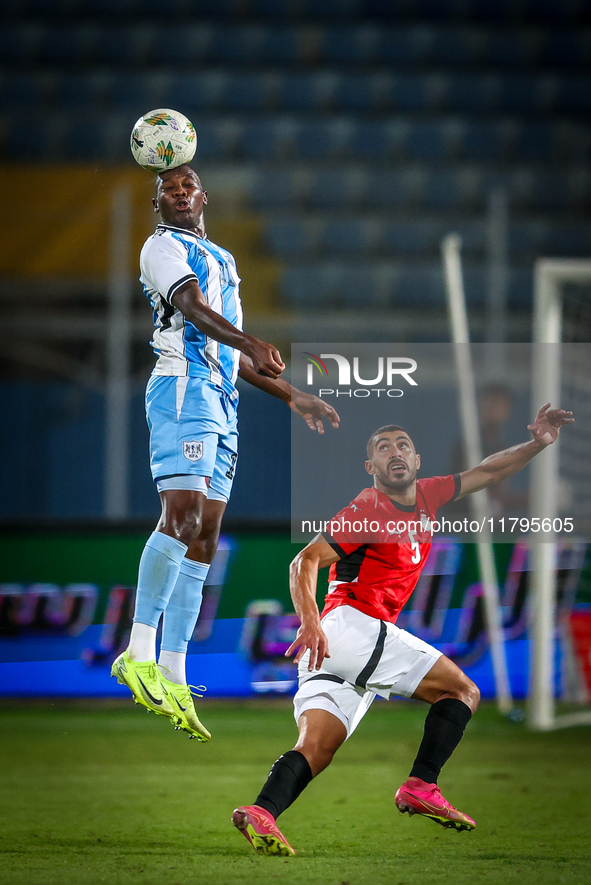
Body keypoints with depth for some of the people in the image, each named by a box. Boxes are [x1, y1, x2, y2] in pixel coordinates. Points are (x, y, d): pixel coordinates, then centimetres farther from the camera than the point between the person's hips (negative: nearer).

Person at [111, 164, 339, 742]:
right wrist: (250, 343, -34)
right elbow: (193, 308, -18)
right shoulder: (163, 247, 1)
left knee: (203, 537, 2)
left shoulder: (222, 260, 28)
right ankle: (140, 653, -26)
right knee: (181, 513, -23)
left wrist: (291, 396, 32)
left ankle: (173, 677, -1)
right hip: (183, 387, -8)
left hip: (222, 401, 8)